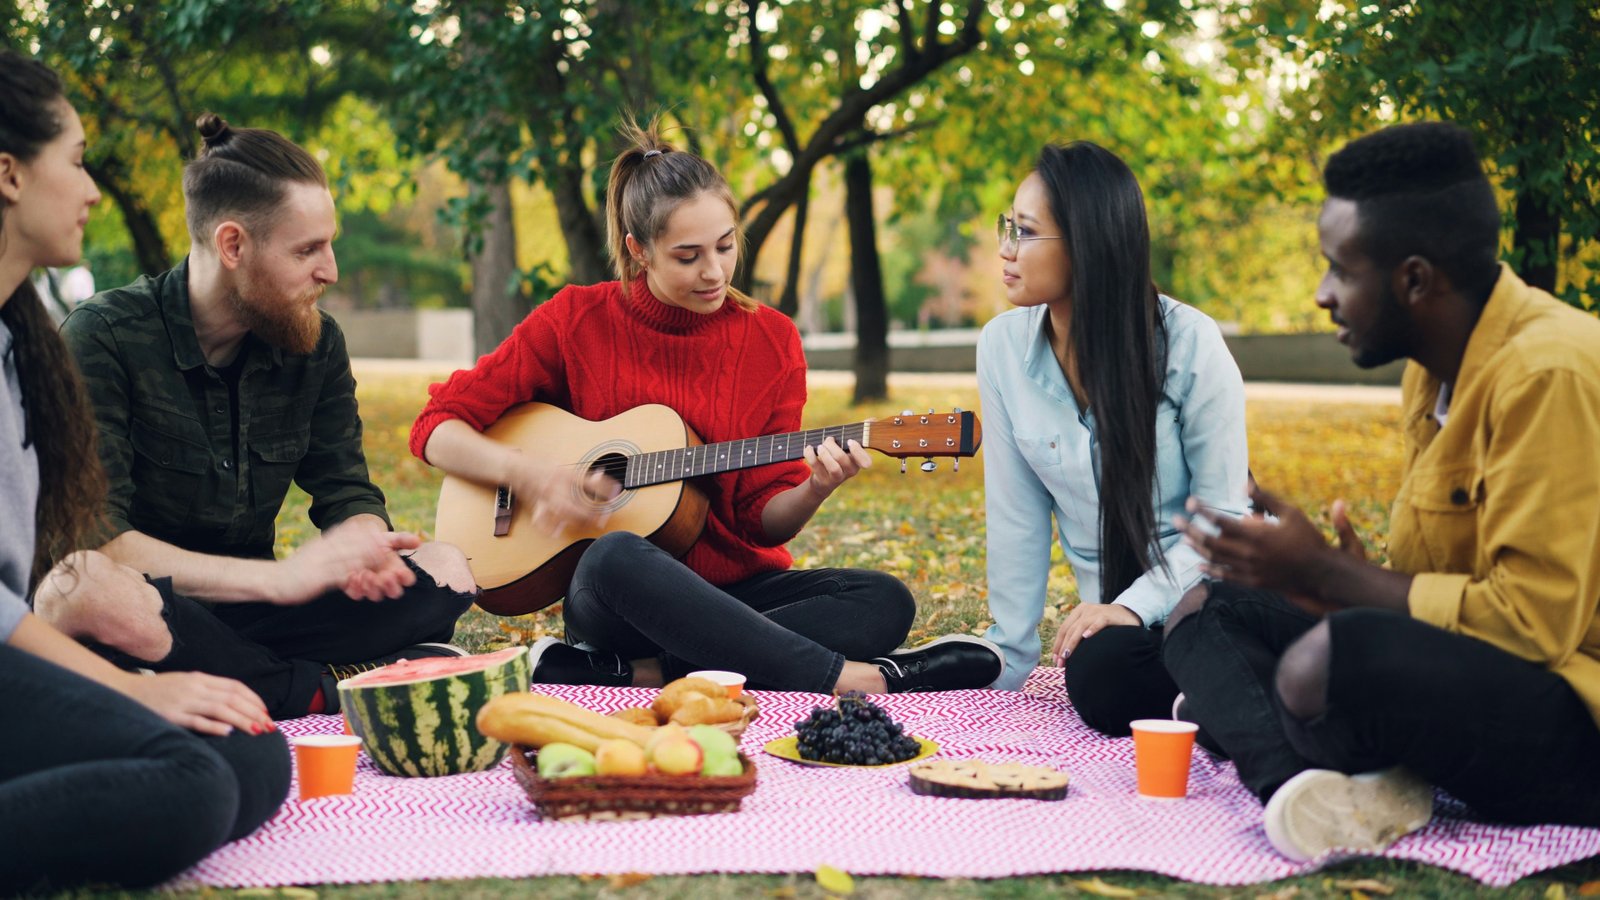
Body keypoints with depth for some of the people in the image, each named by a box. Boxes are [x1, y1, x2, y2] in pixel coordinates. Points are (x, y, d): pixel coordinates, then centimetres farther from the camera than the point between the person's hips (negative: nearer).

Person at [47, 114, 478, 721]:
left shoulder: (315, 343, 4)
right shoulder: (104, 337, -14)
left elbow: (348, 494, 5)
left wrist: (363, 547, -22)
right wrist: (280, 577, -31)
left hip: (246, 613, 5)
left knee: (445, 571, -12)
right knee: (88, 596, -41)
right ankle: (323, 690, -24)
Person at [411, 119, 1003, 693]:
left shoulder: (771, 338, 3)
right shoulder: (576, 321, -2)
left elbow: (764, 519, 3)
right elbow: (437, 427, -1)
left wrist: (814, 489, -19)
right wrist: (528, 474, -18)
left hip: (735, 585, 3)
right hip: (611, 598, -3)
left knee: (885, 602, -23)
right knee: (617, 557, -38)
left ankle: (630, 672, -32)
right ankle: (843, 677, -34)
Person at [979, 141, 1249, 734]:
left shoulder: (1189, 342, -14)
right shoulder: (1003, 347, -3)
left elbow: (1226, 513, -10)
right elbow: (1017, 520, 2)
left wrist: (1135, 604, -24)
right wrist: (1007, 661, 0)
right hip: (1118, 616, 5)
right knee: (1095, 674, -28)